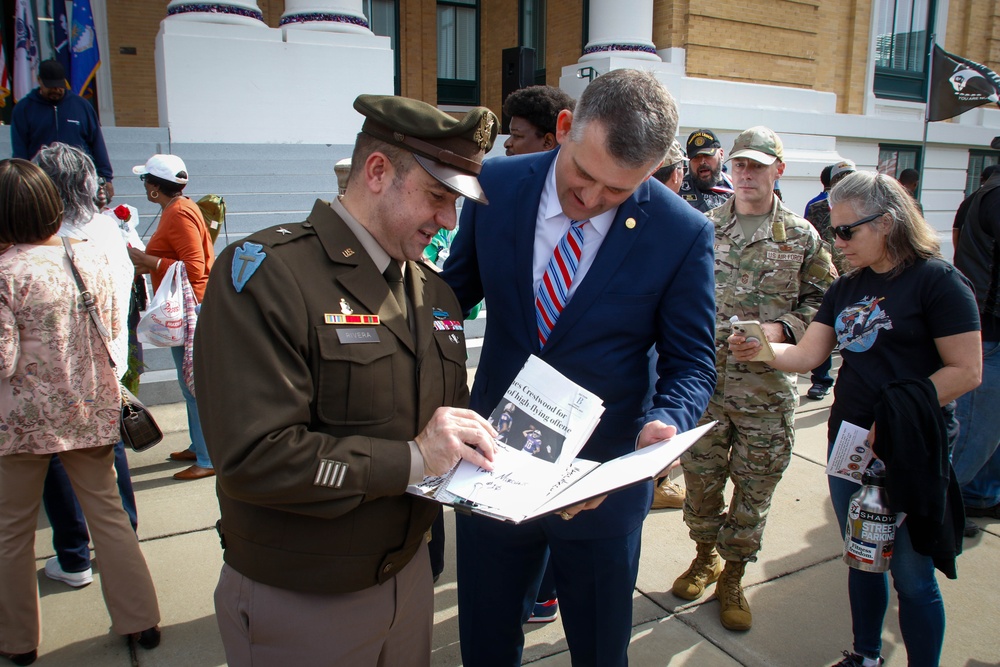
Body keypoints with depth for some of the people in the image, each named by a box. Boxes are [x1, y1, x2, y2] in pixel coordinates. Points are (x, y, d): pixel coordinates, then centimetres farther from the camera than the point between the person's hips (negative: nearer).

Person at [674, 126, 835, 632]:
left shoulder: (802, 237, 2)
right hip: (704, 378, 1)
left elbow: (824, 304, 3)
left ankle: (732, 577, 28)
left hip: (767, 386, -1)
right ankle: (705, 556, 36)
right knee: (700, 476, 11)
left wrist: (781, 329, -12)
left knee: (754, 487, 9)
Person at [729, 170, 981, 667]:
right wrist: (759, 350, -13)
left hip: (911, 453, -6)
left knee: (911, 574, 6)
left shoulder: (937, 280, -11)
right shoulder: (847, 288, 8)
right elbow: (806, 355, 4)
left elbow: (966, 371, -14)